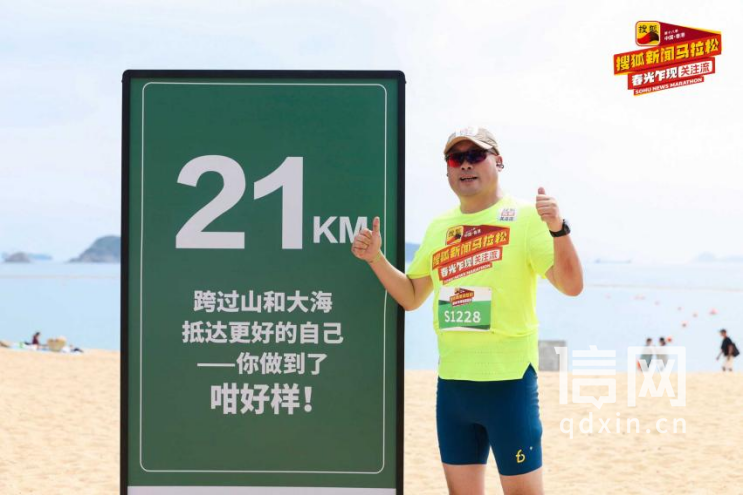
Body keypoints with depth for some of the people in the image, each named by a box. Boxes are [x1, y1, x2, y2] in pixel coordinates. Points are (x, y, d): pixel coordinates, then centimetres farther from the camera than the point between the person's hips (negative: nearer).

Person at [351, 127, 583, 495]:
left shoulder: (526, 217, -6)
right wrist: (376, 258, 5)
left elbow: (571, 285, -15)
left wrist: (557, 229, -31)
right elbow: (411, 297, 20)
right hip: (452, 381, 6)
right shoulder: (439, 227, 12)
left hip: (508, 379, -6)